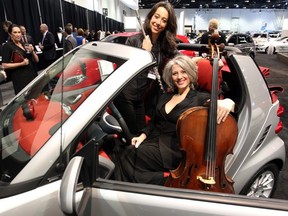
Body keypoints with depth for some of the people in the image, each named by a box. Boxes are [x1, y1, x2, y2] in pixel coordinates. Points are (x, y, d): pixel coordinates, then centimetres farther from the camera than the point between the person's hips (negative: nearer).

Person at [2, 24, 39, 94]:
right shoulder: (7, 46, -4)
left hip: (32, 74, 6)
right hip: (20, 78, -6)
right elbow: (4, 65, -9)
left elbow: (36, 60, 13)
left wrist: (32, 51, -5)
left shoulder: (24, 44, 14)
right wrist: (21, 63, -16)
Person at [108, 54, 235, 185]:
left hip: (174, 150, -5)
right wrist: (143, 135, 3)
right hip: (153, 142, 6)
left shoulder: (200, 98, 0)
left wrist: (227, 102, -37)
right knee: (118, 149, -21)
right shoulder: (165, 97, 17)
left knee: (127, 154, -24)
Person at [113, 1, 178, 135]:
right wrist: (145, 52, -19)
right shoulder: (134, 40, -8)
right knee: (132, 133, 3)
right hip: (125, 95, -4)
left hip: (143, 97, 4)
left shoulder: (167, 46, 2)